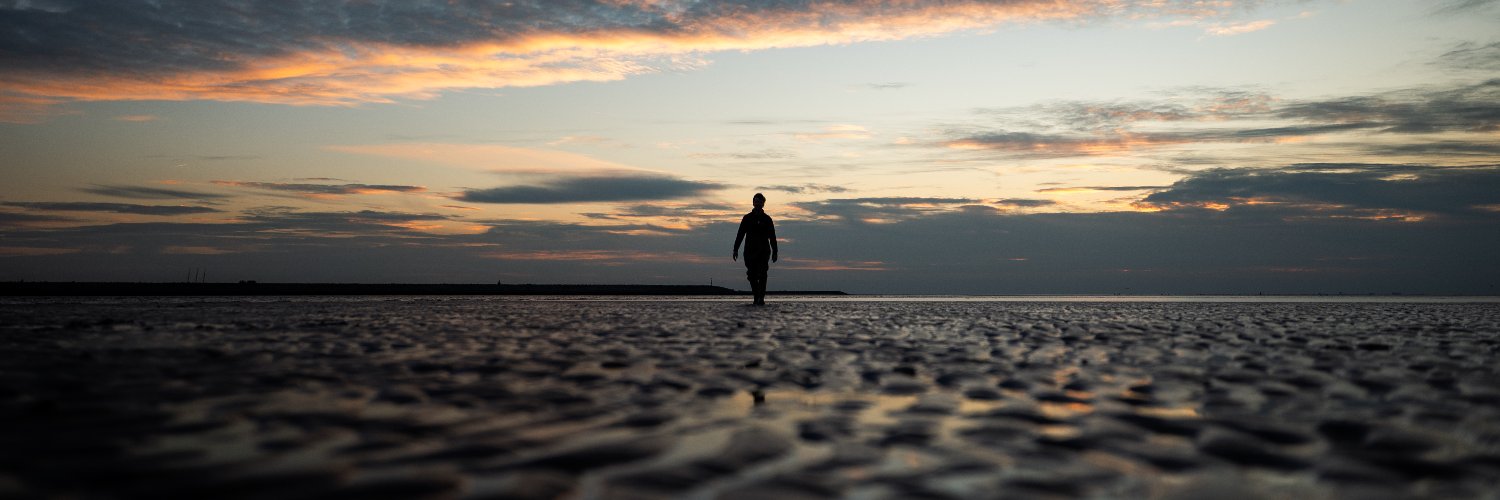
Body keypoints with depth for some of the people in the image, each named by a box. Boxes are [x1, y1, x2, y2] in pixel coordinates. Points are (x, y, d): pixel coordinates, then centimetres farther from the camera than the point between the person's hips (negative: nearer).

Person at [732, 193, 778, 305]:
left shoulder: (767, 219, 8)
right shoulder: (747, 218, 9)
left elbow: (772, 237, 9)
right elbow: (740, 235, 7)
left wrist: (774, 252, 4)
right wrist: (736, 249, 0)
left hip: (763, 251, -1)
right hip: (750, 251, 1)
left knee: (762, 275, -11)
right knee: (752, 275, 0)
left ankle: (761, 298, -12)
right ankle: (756, 297, 12)